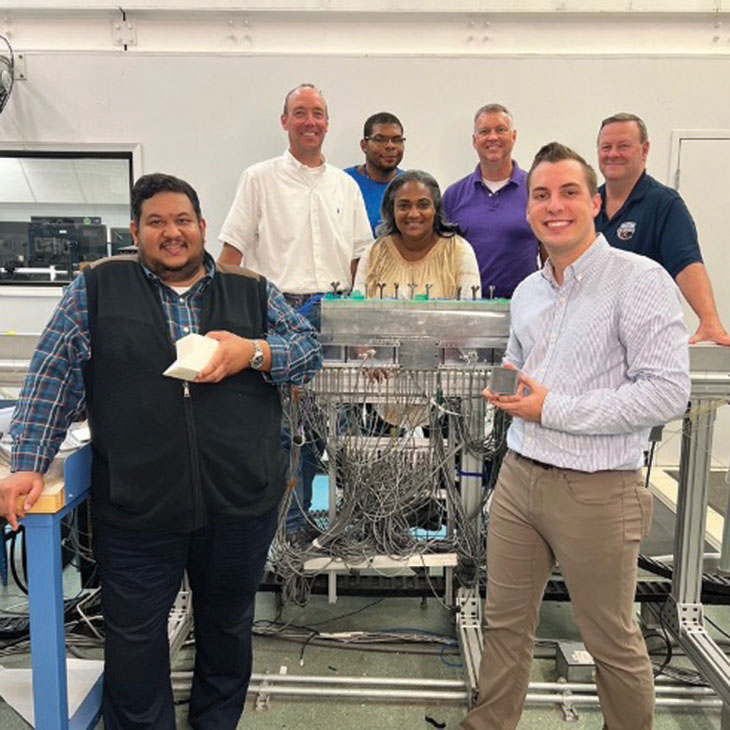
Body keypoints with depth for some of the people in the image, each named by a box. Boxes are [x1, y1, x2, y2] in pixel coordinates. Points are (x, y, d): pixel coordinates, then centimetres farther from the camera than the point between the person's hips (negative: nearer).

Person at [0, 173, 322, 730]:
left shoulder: (252, 291, 7)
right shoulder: (97, 288, 4)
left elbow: (310, 348, 6)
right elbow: (55, 376, 1)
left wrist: (252, 352, -12)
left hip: (242, 501, 2)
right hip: (136, 506, -1)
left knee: (229, 626, 19)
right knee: (135, 638, 12)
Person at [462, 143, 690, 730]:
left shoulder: (640, 279, -12)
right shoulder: (527, 292, 10)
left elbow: (668, 393, -19)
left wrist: (553, 409, -18)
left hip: (596, 491, -6)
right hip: (519, 477, 6)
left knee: (612, 640, 13)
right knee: (505, 621, 17)